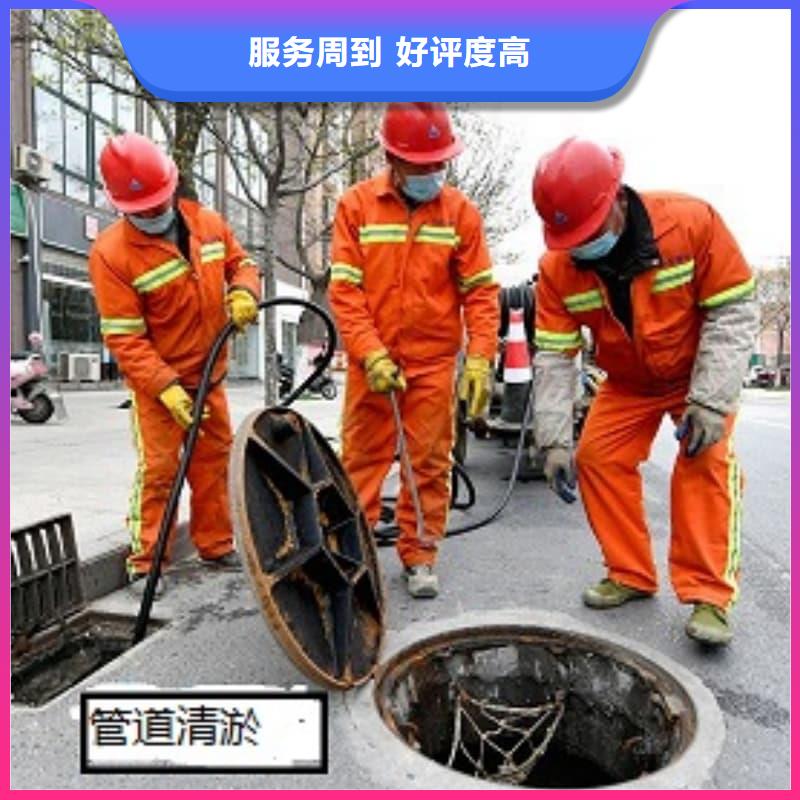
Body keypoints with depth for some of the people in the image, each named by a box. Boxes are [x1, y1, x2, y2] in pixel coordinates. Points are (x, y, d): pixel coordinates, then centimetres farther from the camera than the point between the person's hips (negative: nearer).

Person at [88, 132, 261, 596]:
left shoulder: (209, 224, -3)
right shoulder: (111, 253, -18)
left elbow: (241, 264, 11)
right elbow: (124, 337, -19)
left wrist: (244, 292, -13)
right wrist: (167, 388, -26)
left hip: (209, 376, 6)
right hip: (156, 384, -5)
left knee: (215, 462, 13)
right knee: (158, 468, -4)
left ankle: (216, 545, 29)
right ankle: (144, 563, 12)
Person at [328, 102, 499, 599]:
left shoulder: (461, 210, 2)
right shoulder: (356, 205, 0)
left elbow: (480, 290, 2)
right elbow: (345, 289, -4)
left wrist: (480, 357, -8)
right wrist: (371, 354, -14)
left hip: (434, 362, 1)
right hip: (372, 362, 0)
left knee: (430, 464, 6)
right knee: (361, 460, 6)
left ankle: (420, 556, 21)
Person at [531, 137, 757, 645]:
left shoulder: (692, 221, -28)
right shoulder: (558, 267, -20)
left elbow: (735, 312, -22)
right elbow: (554, 356, -18)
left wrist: (710, 401, -28)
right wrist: (555, 440, -22)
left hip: (703, 371, -3)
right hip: (627, 383, 3)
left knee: (706, 461, -19)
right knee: (597, 457, -6)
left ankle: (710, 596, -10)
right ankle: (631, 575, 8)